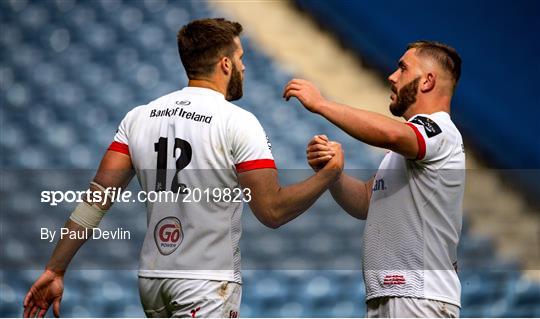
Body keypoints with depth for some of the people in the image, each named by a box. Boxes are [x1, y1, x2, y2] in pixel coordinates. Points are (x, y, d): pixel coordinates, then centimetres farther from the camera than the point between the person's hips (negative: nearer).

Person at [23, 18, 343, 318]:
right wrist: (330, 172, -3)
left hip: (152, 278, 7)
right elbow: (273, 211, -14)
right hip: (207, 283, -7)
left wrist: (55, 270, 4)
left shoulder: (139, 117, 6)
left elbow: (98, 197, 2)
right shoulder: (238, 123, -10)